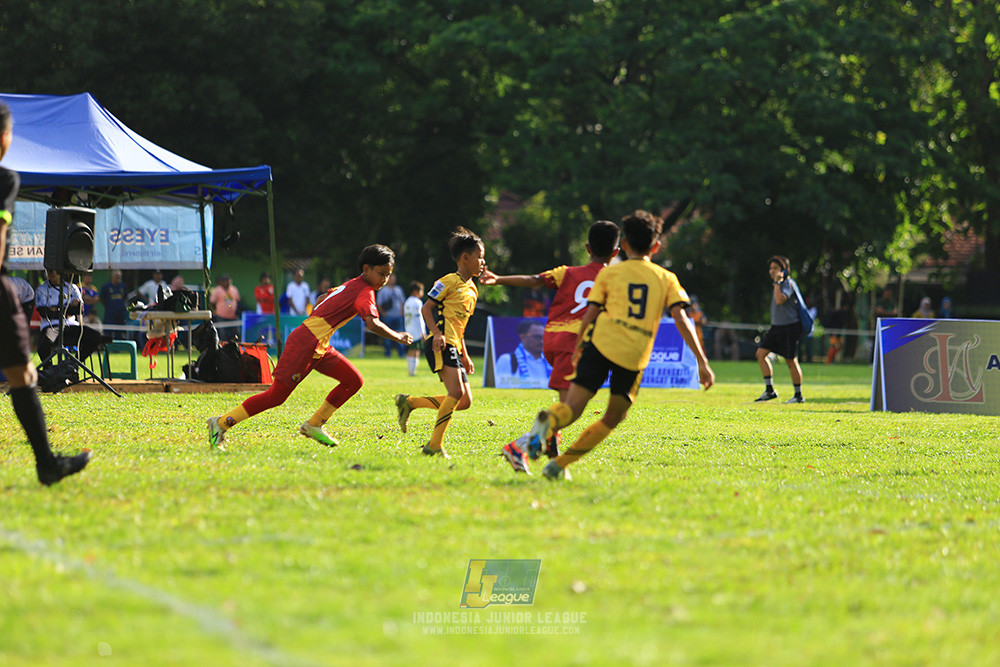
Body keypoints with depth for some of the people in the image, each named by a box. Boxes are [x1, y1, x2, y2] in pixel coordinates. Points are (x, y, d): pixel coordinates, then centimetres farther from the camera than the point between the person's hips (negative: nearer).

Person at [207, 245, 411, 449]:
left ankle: (314, 425, 10)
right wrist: (398, 337, -13)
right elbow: (373, 324, -26)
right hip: (306, 343, -10)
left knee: (354, 381, 6)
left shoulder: (352, 285, 17)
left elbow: (323, 300, 29)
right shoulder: (365, 292, -11)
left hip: (319, 347, 10)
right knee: (277, 395, -9)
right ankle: (222, 423, -3)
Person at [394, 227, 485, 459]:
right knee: (456, 392, -22)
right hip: (440, 344, -9)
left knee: (465, 401, 1)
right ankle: (435, 445, -17)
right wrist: (437, 333, -21)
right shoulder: (450, 281, -4)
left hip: (453, 346, 9)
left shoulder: (472, 290, 22)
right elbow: (426, 308, -8)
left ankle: (409, 402, 9)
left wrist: (464, 355, 24)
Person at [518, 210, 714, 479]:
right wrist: (702, 361, 3)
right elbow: (681, 319, 5)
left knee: (572, 407, -7)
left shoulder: (609, 273, 16)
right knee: (613, 417, 16)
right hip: (635, 356, 0)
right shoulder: (667, 279, 16)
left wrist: (577, 350, 19)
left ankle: (548, 421, -43)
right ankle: (560, 463, 7)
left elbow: (589, 315, 9)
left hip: (601, 343, 0)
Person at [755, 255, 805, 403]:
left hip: (789, 328, -9)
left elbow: (780, 300, -27)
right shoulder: (776, 284, 16)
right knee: (761, 353, -1)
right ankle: (769, 390, 4)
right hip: (776, 327, 9)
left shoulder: (788, 283, -12)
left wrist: (777, 282, -21)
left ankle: (799, 395, 7)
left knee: (791, 360, -4)